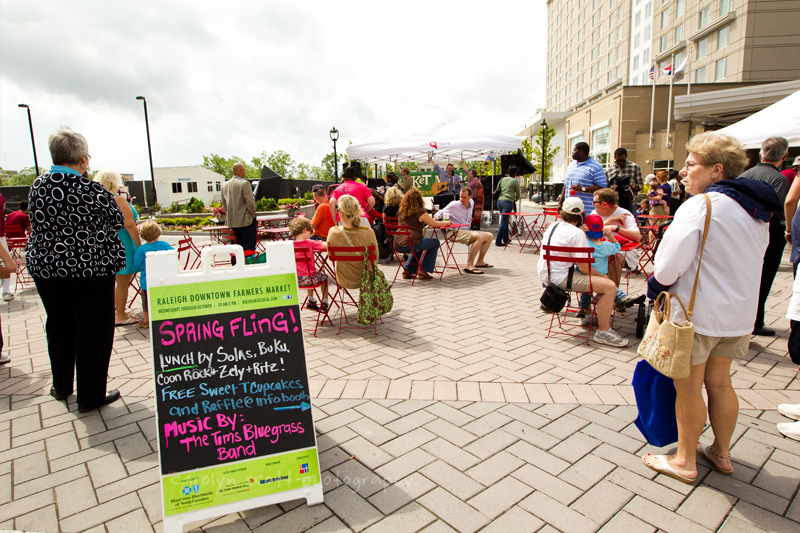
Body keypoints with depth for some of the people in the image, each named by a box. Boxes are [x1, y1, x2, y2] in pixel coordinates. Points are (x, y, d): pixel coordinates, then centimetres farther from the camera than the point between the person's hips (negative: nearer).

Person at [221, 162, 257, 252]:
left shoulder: (225, 185, 9)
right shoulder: (244, 183, -14)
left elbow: (224, 204, 15)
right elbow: (250, 202, -18)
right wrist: (253, 215, -4)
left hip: (232, 222, 7)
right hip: (245, 221, -7)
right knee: (249, 248, -2)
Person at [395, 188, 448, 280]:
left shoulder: (400, 211, 14)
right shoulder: (419, 211, -4)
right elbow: (435, 224, 1)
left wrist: (424, 223, 34)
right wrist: (446, 223, 20)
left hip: (398, 246, 7)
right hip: (410, 244, -7)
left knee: (418, 246, 37)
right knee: (435, 242, 14)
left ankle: (408, 270, 30)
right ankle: (424, 271, 14)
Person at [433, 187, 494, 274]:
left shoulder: (471, 203, 10)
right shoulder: (454, 205, -9)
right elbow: (441, 212, -2)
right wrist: (436, 216, -24)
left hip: (466, 231, 8)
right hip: (455, 232, -8)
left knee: (489, 236, 6)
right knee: (479, 237, -31)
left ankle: (479, 262, 14)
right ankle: (469, 265, -33)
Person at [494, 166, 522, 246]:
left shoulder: (502, 180, 17)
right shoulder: (515, 181, 2)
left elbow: (497, 191, 21)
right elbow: (518, 196, 4)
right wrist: (514, 200, 25)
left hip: (499, 201, 6)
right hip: (508, 201, -6)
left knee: (505, 221, 17)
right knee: (504, 222, -6)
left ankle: (505, 239, 23)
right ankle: (498, 241, -8)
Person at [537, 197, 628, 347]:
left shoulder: (552, 227, 11)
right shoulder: (577, 233, -14)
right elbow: (584, 267, -17)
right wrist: (602, 276, -1)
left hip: (545, 275, 10)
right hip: (560, 278, -10)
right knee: (610, 286, -14)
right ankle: (603, 332, -8)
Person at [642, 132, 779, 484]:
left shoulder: (700, 206, -18)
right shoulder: (756, 210, 9)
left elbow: (668, 267, -22)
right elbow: (747, 262, 16)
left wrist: (655, 289, -3)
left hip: (698, 313, -8)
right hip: (740, 313, 8)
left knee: (688, 387, 6)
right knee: (719, 382, 20)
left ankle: (685, 461, 21)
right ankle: (721, 453, 36)